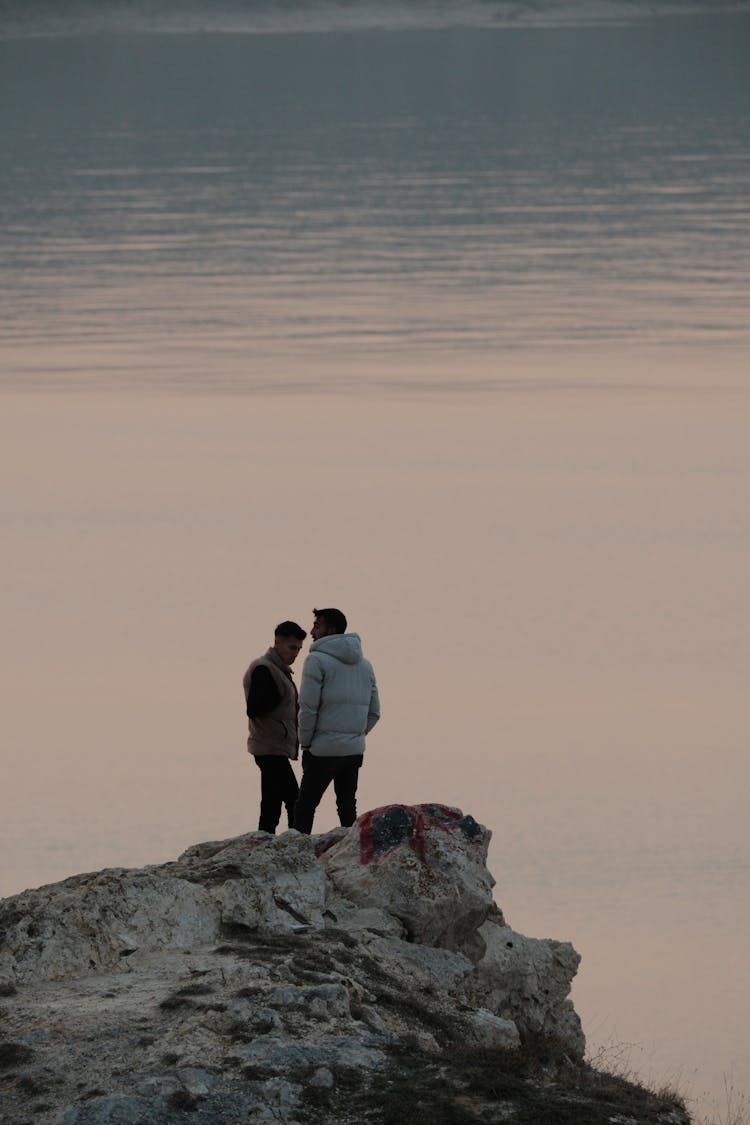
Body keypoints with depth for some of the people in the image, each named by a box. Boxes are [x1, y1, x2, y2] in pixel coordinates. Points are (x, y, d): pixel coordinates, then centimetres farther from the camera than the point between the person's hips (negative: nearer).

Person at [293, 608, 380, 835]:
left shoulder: (317, 660, -10)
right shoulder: (365, 665, 13)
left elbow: (308, 708, -14)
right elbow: (374, 712, 15)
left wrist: (305, 741, -2)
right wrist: (356, 734, 17)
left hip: (324, 750, -6)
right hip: (355, 750, 6)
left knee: (305, 807, -3)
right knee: (347, 807, 13)